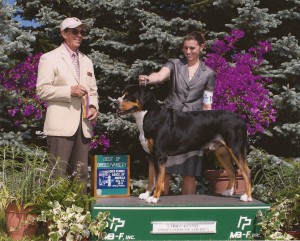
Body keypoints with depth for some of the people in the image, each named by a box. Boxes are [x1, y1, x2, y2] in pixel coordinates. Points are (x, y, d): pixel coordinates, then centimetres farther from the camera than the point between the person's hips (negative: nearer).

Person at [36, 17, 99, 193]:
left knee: (81, 173, 6)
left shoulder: (87, 61, 22)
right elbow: (42, 90, -5)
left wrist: (94, 107, 3)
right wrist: (69, 91, -15)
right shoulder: (50, 58, 3)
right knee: (58, 173, -8)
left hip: (84, 124, 6)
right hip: (61, 125, -6)